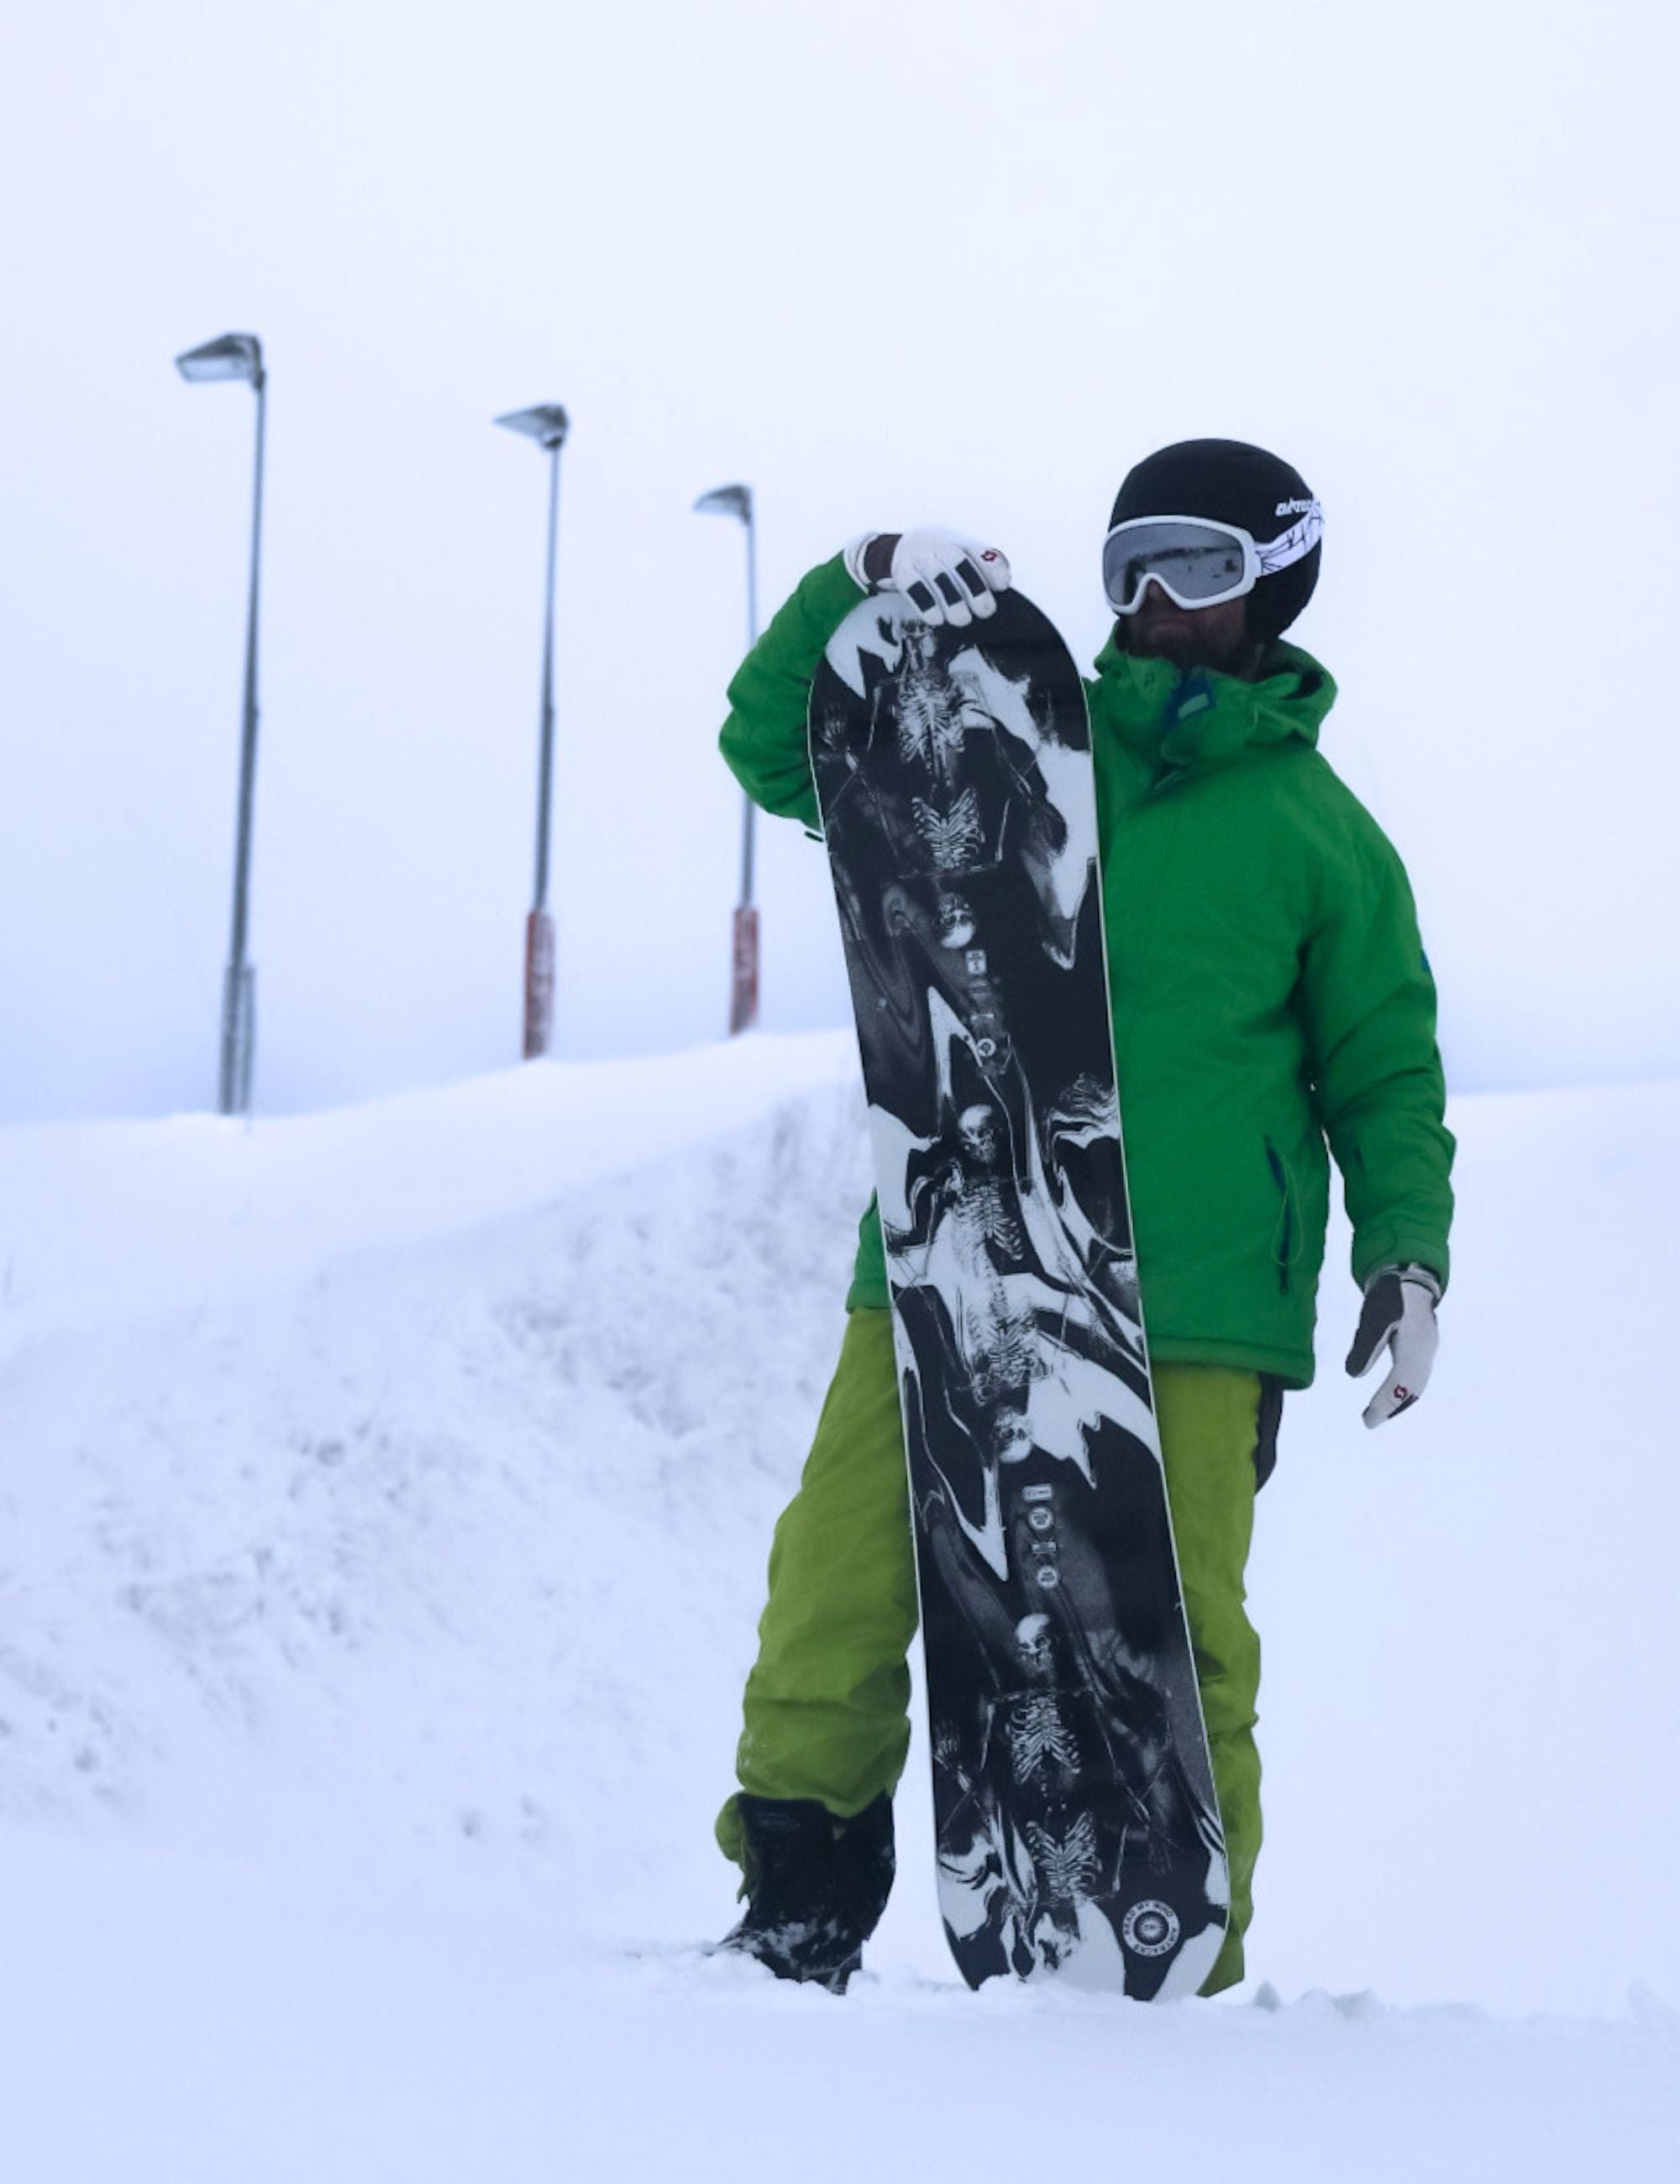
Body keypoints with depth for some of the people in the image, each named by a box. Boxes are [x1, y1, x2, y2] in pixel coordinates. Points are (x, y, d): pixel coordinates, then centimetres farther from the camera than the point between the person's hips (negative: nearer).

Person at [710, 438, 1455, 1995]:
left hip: (1183, 1305, -1)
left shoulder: (1321, 833, 13)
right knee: (835, 1592, -6)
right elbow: (776, 752, 13)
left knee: (1168, 1634, -7)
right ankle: (795, 1921, 5)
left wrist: (1407, 1251, 2)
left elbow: (1384, 1068, 16)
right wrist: (860, 584, -2)